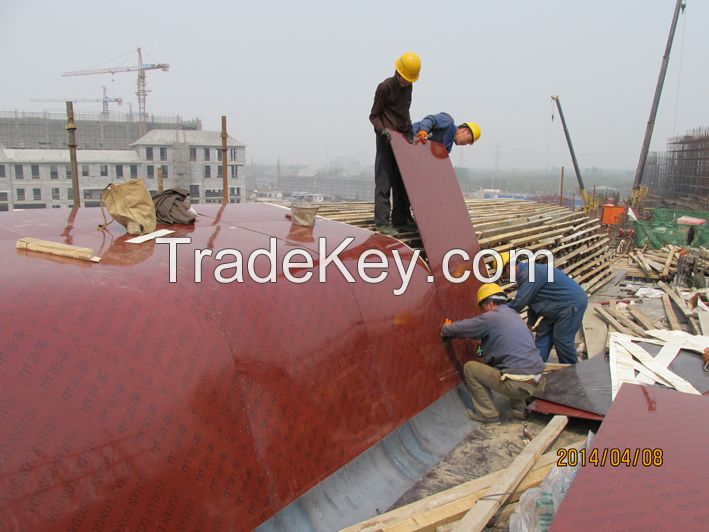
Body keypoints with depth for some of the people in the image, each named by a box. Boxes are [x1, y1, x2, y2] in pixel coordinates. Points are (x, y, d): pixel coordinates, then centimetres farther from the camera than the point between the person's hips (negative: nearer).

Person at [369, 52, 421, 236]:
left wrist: (409, 129, 7)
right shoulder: (385, 87, -9)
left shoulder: (408, 86, 11)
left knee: (403, 180, 8)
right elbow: (374, 116, -7)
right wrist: (382, 130, -23)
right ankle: (382, 222, -6)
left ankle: (401, 219, 15)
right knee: (384, 181, -8)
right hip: (387, 139, -7)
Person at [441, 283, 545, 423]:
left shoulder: (491, 317, -7)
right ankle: (519, 409, 29)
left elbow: (462, 328, -1)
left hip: (519, 384, -8)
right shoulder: (514, 315, 17)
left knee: (469, 368, 8)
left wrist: (445, 330, 22)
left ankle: (488, 413, 11)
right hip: (539, 383, 8)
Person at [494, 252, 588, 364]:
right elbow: (533, 301, 17)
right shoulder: (526, 272, 9)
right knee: (543, 334, 8)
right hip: (560, 306, 10)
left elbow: (518, 303, -26)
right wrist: (530, 323, 17)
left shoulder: (529, 274, -25)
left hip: (573, 303, -10)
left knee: (562, 339, -6)